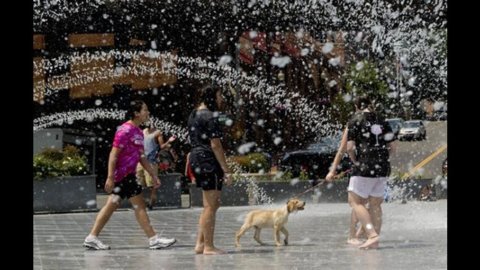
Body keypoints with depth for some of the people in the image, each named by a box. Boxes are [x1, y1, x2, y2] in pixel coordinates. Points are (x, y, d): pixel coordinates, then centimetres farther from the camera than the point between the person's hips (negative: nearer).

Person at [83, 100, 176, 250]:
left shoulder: (138, 132, 15)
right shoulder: (125, 130, -15)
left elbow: (142, 157, 21)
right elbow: (114, 154, -18)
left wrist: (154, 175, 20)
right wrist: (110, 177, -22)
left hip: (127, 175, 10)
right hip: (123, 175, -10)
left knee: (111, 206, 10)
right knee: (139, 205, -6)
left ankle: (92, 238, 12)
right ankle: (154, 240, -2)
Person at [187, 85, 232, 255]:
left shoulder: (194, 114, 15)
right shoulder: (209, 117, -14)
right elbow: (215, 145, -18)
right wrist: (226, 170, -16)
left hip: (195, 159, 10)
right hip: (209, 161, -10)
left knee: (212, 205, 16)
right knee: (210, 206, -4)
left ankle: (200, 244, 16)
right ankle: (208, 247, -1)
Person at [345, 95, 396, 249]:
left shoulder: (356, 120, -3)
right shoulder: (381, 120, 13)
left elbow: (350, 147, -11)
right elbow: (392, 146, 11)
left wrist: (354, 161, 5)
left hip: (364, 167, -6)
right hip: (383, 168, 6)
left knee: (355, 201, -1)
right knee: (375, 204, 12)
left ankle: (372, 235, -15)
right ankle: (375, 240, 13)